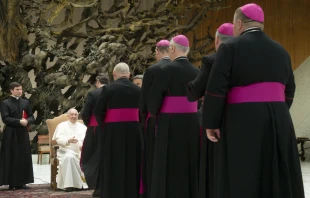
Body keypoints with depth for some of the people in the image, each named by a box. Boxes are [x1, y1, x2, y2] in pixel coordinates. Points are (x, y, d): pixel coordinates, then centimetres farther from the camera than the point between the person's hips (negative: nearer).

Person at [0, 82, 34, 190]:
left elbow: (32, 117, 10)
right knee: (11, 158, -3)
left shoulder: (25, 102, 12)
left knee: (24, 157, 3)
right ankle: (12, 183, 2)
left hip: (23, 133, 5)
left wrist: (27, 121, -12)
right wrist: (19, 121, -21)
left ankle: (22, 182, 10)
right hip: (11, 134, -4)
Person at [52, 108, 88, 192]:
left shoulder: (82, 127, 22)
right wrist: (68, 140, -22)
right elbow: (58, 139, -1)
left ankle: (86, 181, -23)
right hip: (66, 151, -3)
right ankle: (69, 184, -37)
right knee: (69, 157, -37)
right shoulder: (62, 125, 15)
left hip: (81, 151, 3)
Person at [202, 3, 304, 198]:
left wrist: (211, 123, -4)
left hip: (242, 123, -5)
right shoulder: (280, 51, 13)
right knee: (278, 179, 9)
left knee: (241, 180, 0)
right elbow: (288, 91, 16)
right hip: (278, 121, 5)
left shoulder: (230, 47, -4)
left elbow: (216, 89, -11)